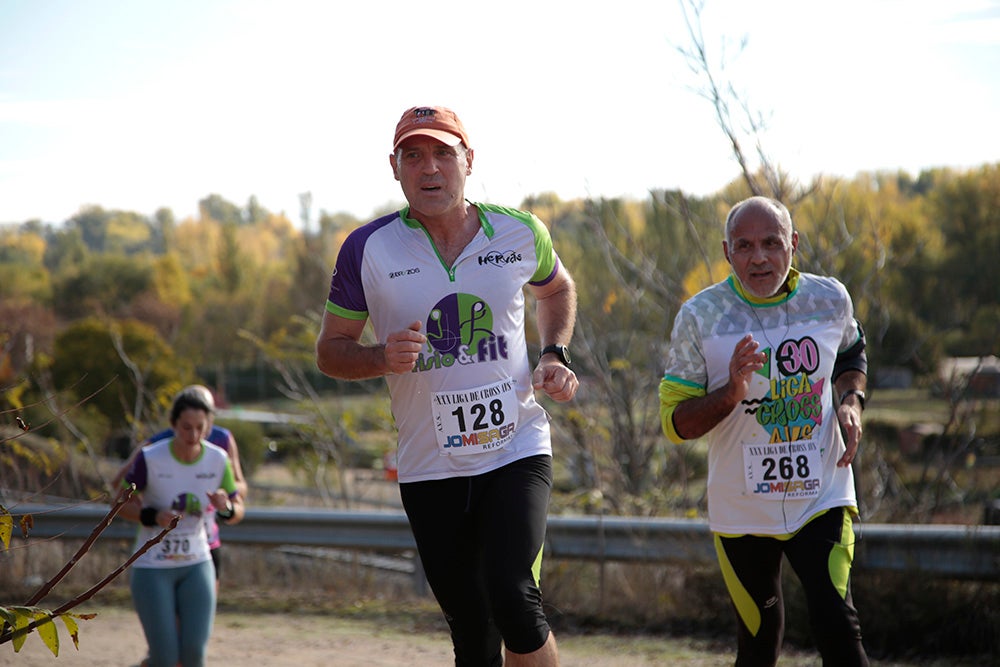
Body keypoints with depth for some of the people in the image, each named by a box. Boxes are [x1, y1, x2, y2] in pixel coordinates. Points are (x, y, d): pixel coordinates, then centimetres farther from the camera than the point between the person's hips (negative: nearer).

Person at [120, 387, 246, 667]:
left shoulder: (218, 460, -6)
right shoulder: (150, 458, -14)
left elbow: (237, 512, 4)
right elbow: (123, 503, -4)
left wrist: (226, 508, -20)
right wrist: (152, 516, -24)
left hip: (197, 565, 3)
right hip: (152, 568, -2)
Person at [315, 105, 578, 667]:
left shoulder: (519, 233, 1)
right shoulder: (369, 249, -4)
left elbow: (557, 289, 24)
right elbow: (331, 350, 4)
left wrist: (555, 356, 6)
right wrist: (383, 357, -17)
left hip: (518, 449, 0)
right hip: (430, 467, 1)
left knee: (512, 597, -21)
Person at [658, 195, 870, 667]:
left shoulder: (830, 299, -3)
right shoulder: (700, 317, -10)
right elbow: (674, 423, -7)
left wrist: (850, 401, -1)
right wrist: (731, 394, -26)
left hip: (821, 498, 1)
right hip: (742, 511, 0)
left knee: (836, 627, -16)